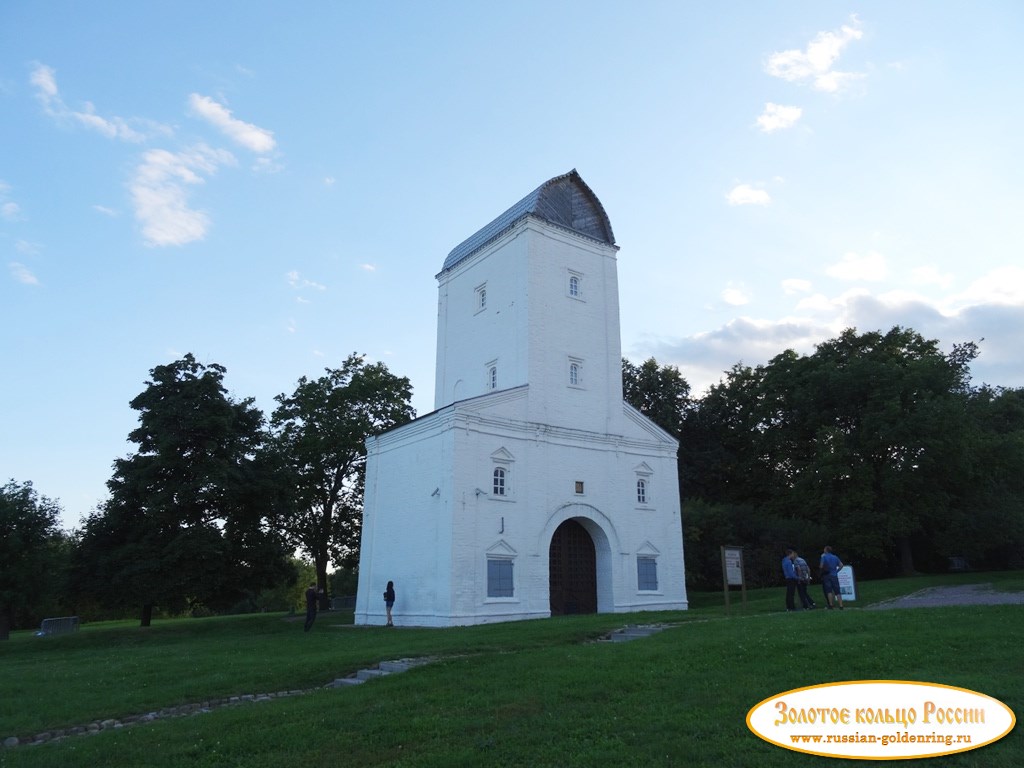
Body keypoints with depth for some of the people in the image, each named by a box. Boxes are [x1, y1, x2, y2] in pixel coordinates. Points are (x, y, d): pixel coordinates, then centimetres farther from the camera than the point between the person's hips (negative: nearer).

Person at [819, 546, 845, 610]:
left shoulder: (824, 557, -2)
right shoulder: (835, 557, 11)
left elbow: (821, 566, -7)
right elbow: (841, 565, 5)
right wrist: (836, 571, 12)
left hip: (827, 575, -3)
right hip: (834, 576, 3)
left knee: (829, 591, -2)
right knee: (837, 592, 3)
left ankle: (831, 605, -7)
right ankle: (841, 606, -3)